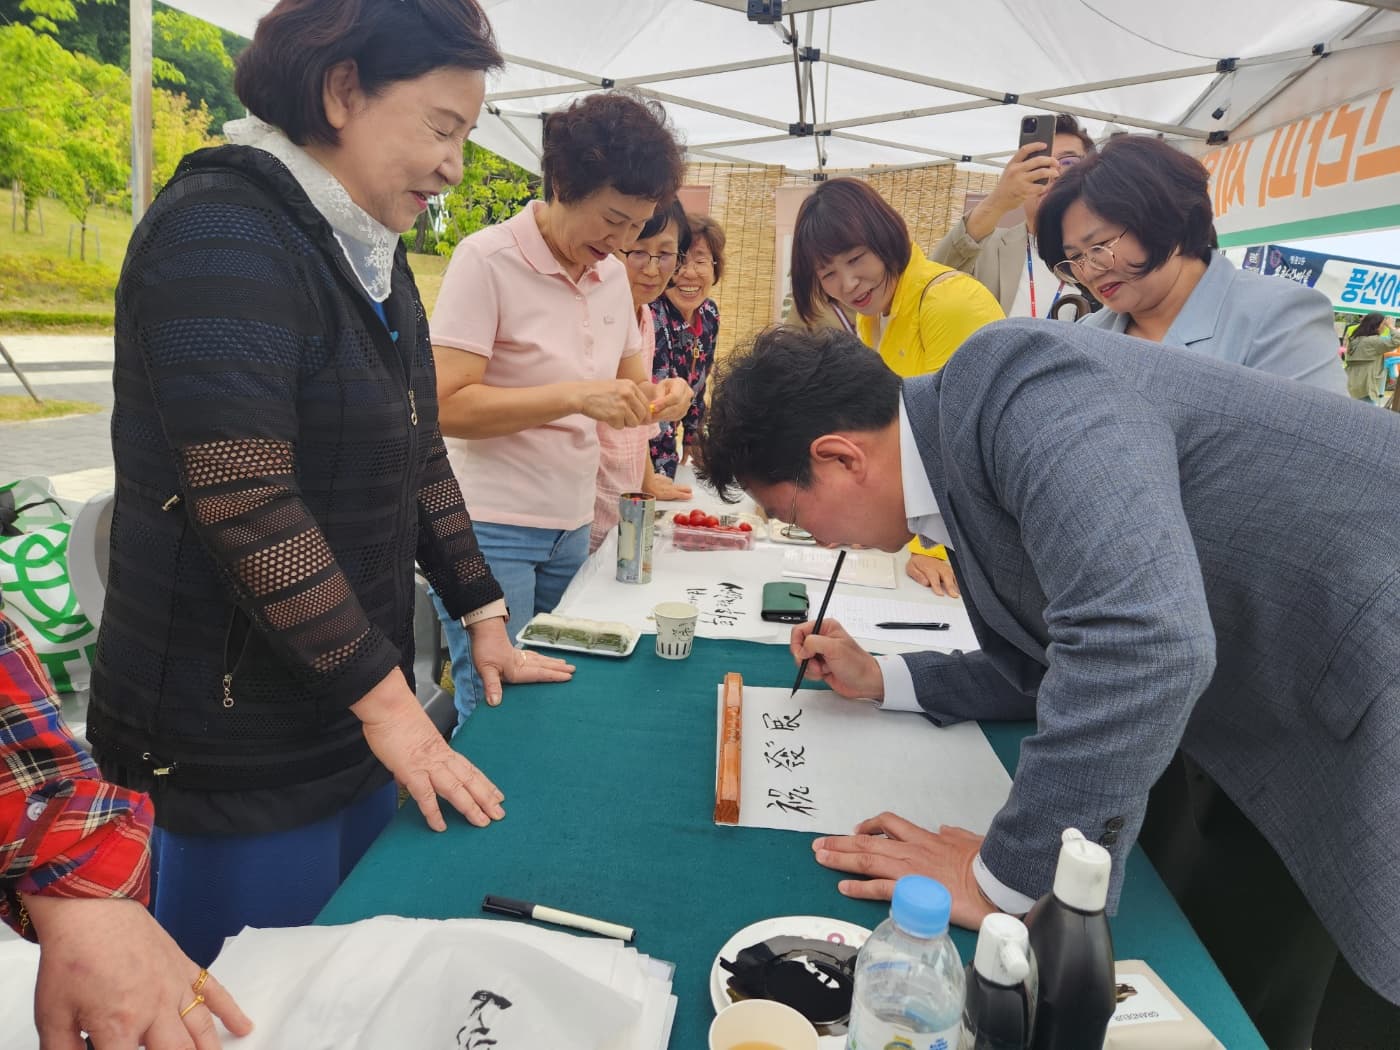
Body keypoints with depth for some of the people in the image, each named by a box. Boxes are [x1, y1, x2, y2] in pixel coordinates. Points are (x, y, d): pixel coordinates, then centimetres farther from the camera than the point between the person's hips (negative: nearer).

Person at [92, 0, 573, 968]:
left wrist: (485, 620, 12)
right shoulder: (220, 236, -16)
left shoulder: (373, 255, 11)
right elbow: (247, 501, -24)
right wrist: (386, 699, -19)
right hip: (238, 735, -8)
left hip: (356, 709, 8)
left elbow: (419, 457, 13)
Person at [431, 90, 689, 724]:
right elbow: (446, 405, -19)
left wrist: (656, 397, -3)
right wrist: (575, 395, -27)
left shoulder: (612, 274, 9)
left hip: (571, 525, 7)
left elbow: (626, 381, 20)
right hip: (491, 527, -6)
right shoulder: (487, 258, -12)